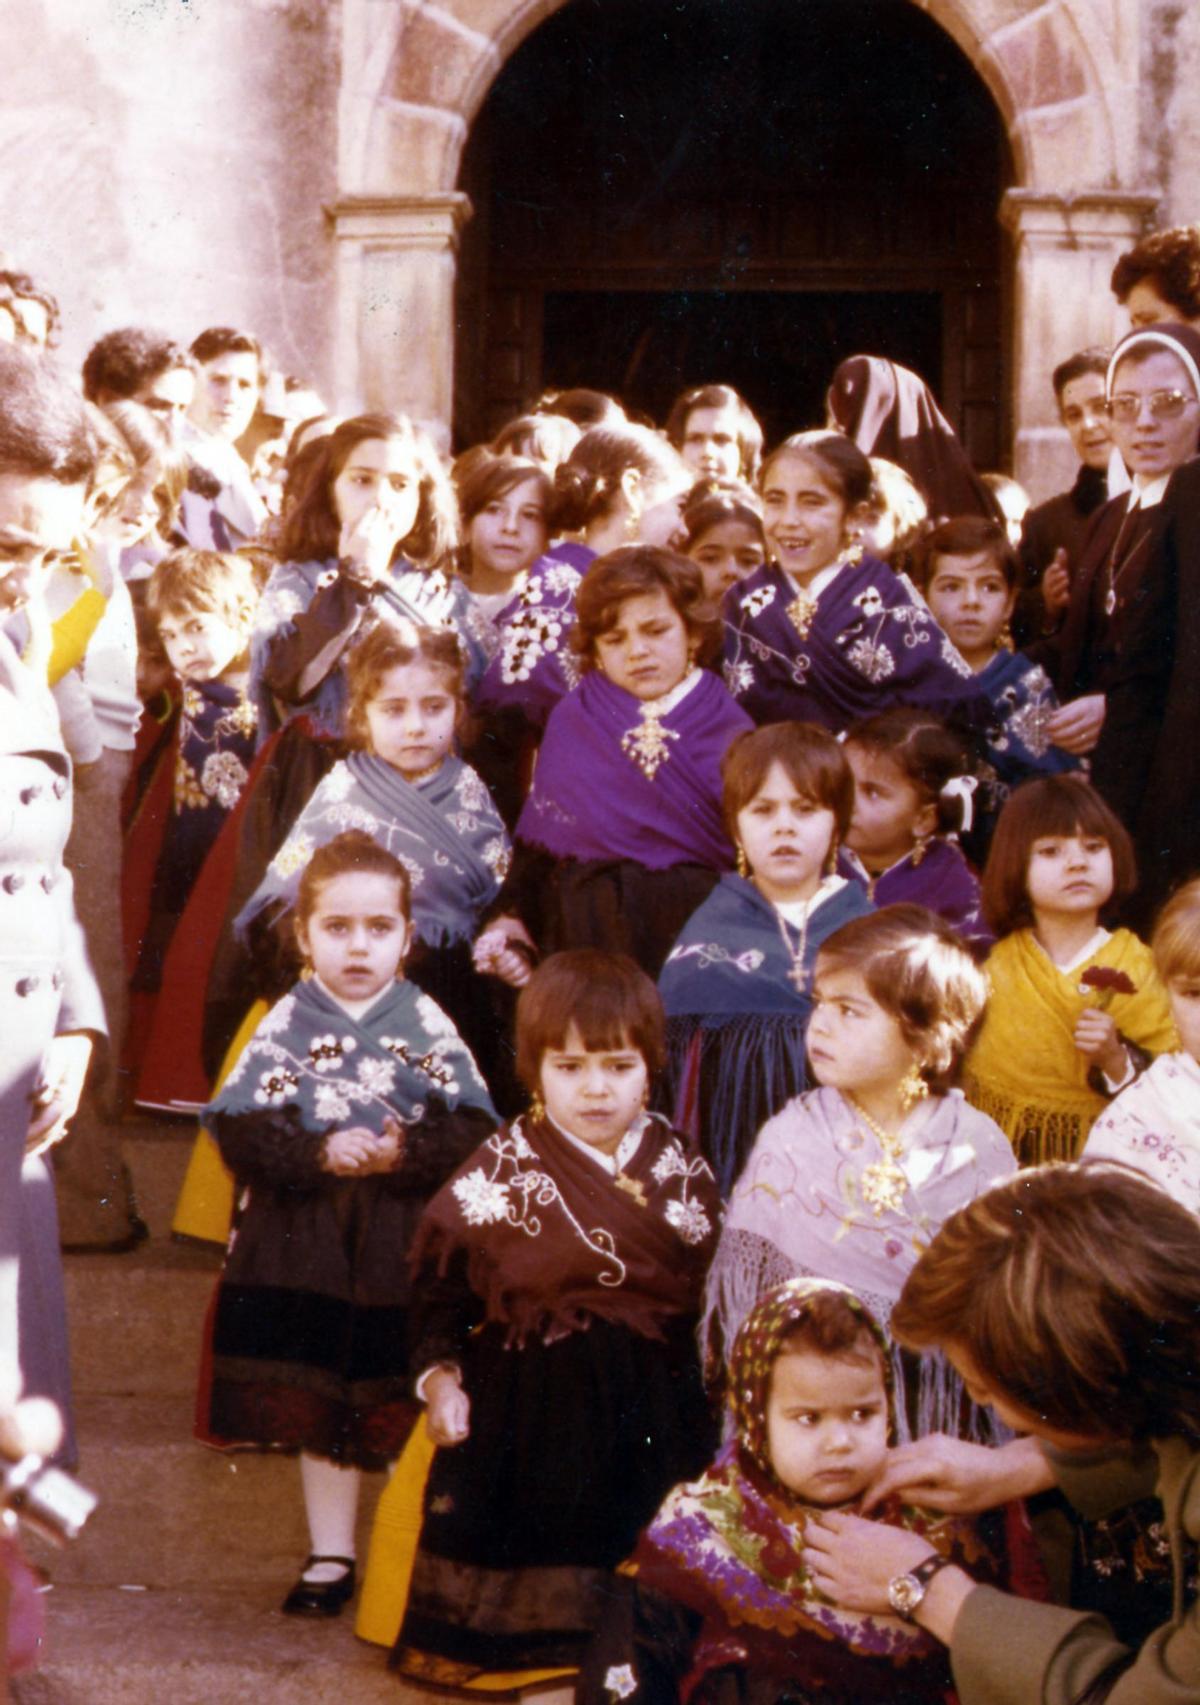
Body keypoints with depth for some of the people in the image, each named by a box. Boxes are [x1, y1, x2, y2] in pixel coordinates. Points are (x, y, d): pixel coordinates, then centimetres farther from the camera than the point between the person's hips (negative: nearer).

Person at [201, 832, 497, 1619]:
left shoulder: (427, 1025, 0)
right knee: (320, 1407, 10)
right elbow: (241, 1130, -8)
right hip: (307, 1246, 1)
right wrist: (319, 1154, -20)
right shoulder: (287, 1023, 1)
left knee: (405, 1410, 4)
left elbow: (471, 1130, -6)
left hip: (408, 1249, -1)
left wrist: (405, 1155, -21)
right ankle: (331, 1554, 22)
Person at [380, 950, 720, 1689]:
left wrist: (716, 1403, 3)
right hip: (525, 1405, -2)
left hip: (651, 1411, 2)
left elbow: (714, 1295, 6)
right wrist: (440, 1376, -14)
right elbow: (441, 1287, -3)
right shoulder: (499, 1172, -6)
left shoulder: (685, 1174, 2)